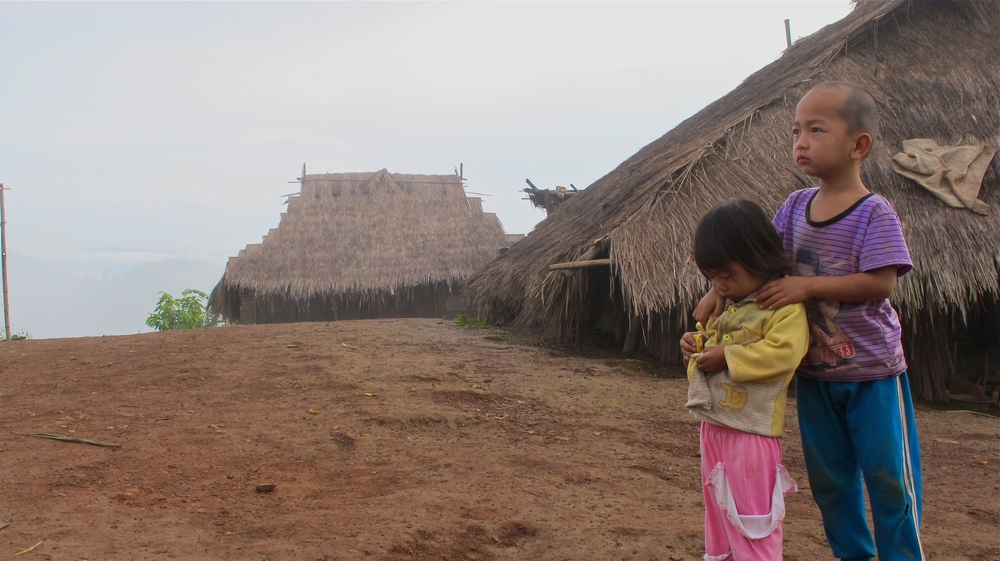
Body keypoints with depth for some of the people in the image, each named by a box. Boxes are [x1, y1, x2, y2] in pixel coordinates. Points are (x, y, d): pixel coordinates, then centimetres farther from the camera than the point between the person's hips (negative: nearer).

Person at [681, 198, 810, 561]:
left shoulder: (785, 306, -13)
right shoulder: (726, 305, 13)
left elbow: (782, 353, -26)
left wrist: (726, 356, -24)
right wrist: (697, 344, 3)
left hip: (751, 432, -9)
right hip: (713, 426, 9)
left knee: (751, 522, -1)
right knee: (718, 514, 19)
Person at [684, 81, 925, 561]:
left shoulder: (874, 213, -14)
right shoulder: (795, 207, 2)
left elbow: (880, 283, -22)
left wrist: (808, 285, -27)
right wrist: (720, 289, -9)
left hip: (872, 372, -5)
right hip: (814, 373, 5)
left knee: (888, 475, 3)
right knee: (828, 477, 15)